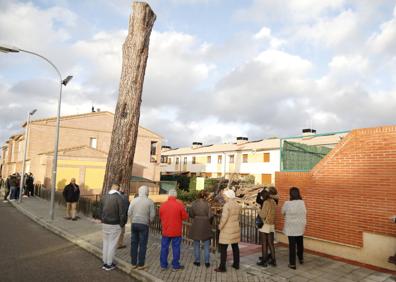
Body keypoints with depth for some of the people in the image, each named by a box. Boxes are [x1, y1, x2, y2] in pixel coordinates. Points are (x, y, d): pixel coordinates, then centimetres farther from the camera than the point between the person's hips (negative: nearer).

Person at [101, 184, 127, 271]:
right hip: (115, 225, -5)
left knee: (105, 243, 17)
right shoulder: (119, 198, -16)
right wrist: (122, 224, -3)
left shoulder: (104, 197, 2)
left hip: (105, 224, 5)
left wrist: (103, 220, 13)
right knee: (112, 244, 6)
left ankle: (104, 263, 27)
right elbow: (122, 213, -16)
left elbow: (101, 210, 7)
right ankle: (109, 264, 15)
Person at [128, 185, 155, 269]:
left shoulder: (134, 200, 1)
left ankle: (133, 263, 18)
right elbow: (152, 215, -7)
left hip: (134, 224, 3)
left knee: (134, 244, 11)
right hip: (143, 225, -3)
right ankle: (141, 264, 10)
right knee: (142, 245, 5)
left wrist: (133, 221, 13)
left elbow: (129, 213, -2)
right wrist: (149, 221, 12)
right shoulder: (150, 201, -5)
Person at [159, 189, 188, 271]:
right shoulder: (180, 205, -14)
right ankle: (176, 265, 16)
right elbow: (185, 217, -7)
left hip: (165, 231, 2)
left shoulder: (163, 205, -5)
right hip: (176, 231, -2)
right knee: (176, 248, 8)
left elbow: (160, 217, 8)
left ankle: (163, 265, 22)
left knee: (164, 247, 13)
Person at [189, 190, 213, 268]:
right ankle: (207, 262, 14)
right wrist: (209, 223, 7)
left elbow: (191, 214, -2)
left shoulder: (194, 203, -7)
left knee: (197, 244, 14)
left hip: (196, 226, 1)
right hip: (205, 226, -1)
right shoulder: (207, 204, -11)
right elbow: (210, 216, -12)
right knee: (206, 245, 12)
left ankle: (197, 261, 20)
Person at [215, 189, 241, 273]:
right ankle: (236, 264, 28)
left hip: (227, 230, -8)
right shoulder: (237, 205, 3)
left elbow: (224, 218, -23)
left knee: (223, 248, 0)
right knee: (235, 246, 17)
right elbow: (237, 217, 7)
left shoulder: (227, 205, -21)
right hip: (236, 228, 8)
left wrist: (220, 227, -9)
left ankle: (222, 267, 3)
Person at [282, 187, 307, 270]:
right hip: (300, 227, 4)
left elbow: (283, 212, 0)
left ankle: (292, 263, 8)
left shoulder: (287, 203, -16)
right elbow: (304, 213, 5)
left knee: (292, 245, 4)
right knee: (300, 243, 22)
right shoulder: (302, 203, -7)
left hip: (291, 228, -4)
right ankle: (301, 259, 40)